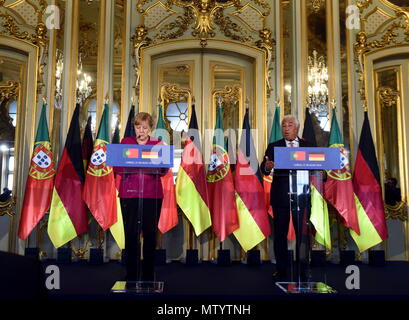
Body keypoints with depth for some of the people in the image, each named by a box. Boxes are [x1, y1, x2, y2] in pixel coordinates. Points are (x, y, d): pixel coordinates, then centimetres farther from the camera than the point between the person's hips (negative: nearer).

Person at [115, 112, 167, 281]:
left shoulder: (158, 144, 9)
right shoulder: (126, 142, 10)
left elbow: (164, 170, 2)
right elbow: (117, 168, 4)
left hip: (152, 195, 0)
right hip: (129, 193, 0)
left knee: (150, 235, 2)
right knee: (130, 234, -2)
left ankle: (149, 276, 14)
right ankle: (131, 276, 9)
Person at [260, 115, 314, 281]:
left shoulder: (308, 146, 9)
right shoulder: (273, 147, 7)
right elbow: (264, 169, -3)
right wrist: (267, 167, -26)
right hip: (280, 195, 0)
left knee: (302, 232, 3)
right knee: (280, 233, 4)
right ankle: (281, 269, 14)